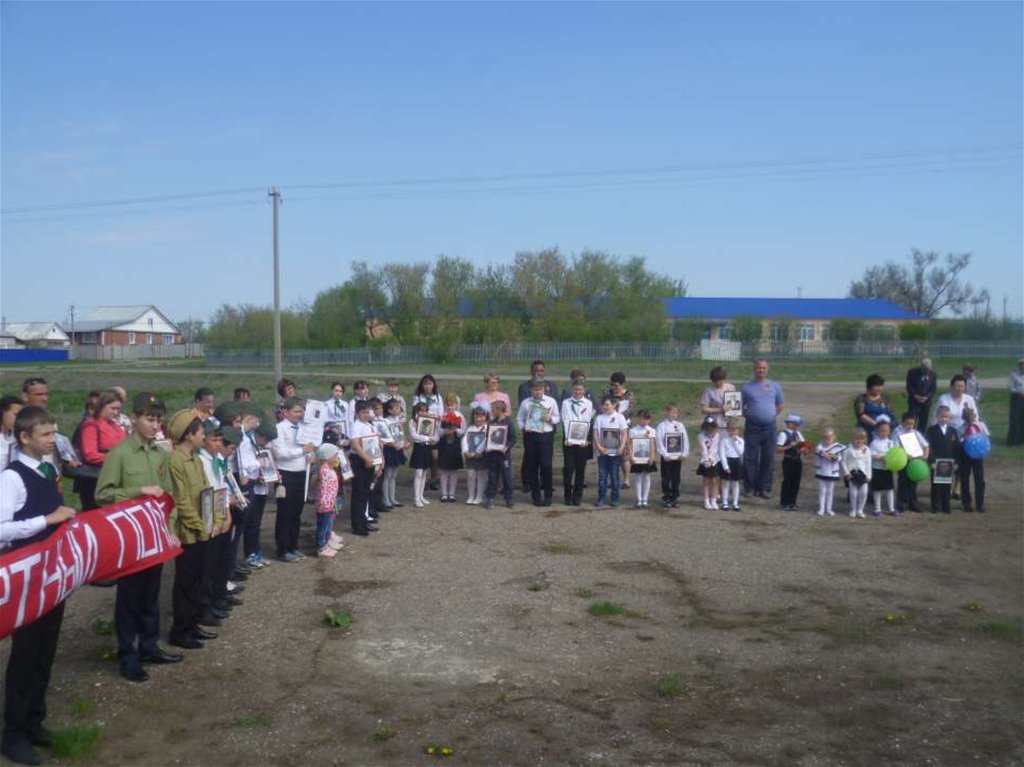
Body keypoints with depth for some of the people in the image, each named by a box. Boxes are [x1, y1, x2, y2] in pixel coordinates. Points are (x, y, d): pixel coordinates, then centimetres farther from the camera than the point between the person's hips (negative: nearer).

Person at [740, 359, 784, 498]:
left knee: (768, 459, 4)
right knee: (750, 459, -1)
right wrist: (748, 415, -3)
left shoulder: (774, 386, 8)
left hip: (769, 427, 2)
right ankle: (750, 488, 5)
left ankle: (764, 488, 11)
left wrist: (773, 414, 7)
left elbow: (780, 403, 18)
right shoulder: (747, 387, 3)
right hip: (752, 427, -2)